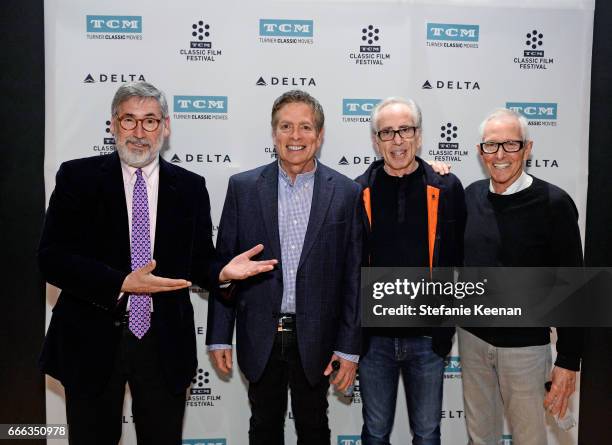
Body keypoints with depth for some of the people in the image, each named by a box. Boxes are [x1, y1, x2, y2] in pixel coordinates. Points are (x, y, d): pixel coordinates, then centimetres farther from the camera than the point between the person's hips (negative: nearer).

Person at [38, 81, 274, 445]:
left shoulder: (190, 187, 3)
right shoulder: (78, 177, -3)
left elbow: (199, 262, 7)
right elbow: (52, 257, -9)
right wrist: (121, 283, -21)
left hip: (165, 343, 2)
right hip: (92, 340, -1)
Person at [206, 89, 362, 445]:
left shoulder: (346, 193, -4)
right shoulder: (243, 187, -2)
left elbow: (353, 275, -3)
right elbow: (224, 265, 0)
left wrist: (350, 348, -3)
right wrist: (219, 336, 0)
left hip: (315, 339, 0)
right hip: (260, 337, 1)